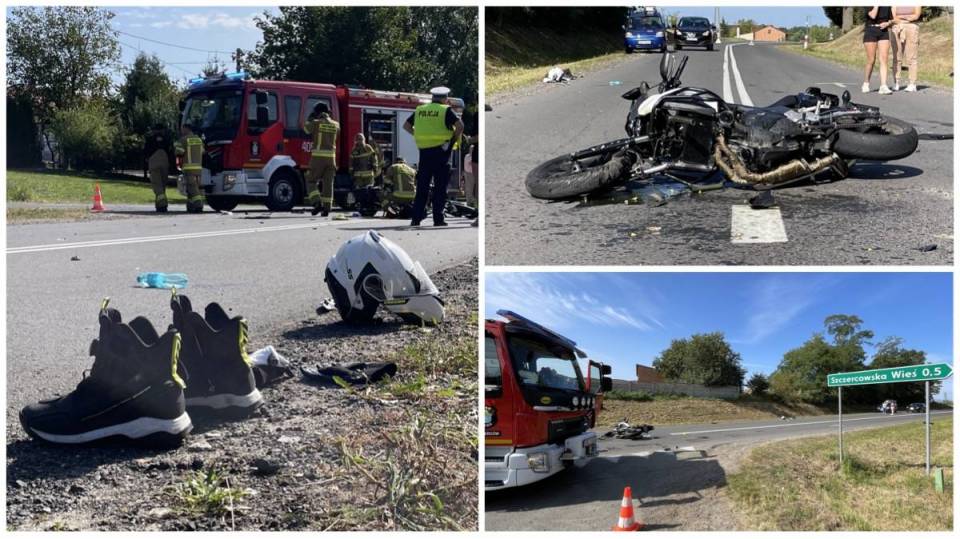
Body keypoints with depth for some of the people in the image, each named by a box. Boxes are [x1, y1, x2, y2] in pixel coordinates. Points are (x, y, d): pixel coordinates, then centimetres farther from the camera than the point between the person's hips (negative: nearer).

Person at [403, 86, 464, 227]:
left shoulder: (420, 110, 11)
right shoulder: (446, 110, -4)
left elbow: (406, 125, 17)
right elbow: (460, 125, -16)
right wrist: (455, 137, -1)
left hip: (424, 151, 4)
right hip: (441, 152, -4)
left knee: (422, 187, 9)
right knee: (440, 188, 2)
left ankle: (416, 218, 7)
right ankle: (438, 219, 1)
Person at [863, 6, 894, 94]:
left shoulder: (887, 6, 9)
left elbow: (891, 20, 14)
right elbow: (873, 16, -20)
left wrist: (887, 23, -6)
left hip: (884, 32, 3)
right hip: (870, 31, -3)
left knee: (884, 60, -8)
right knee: (871, 60, -2)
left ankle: (883, 86, -13)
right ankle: (866, 84, 18)